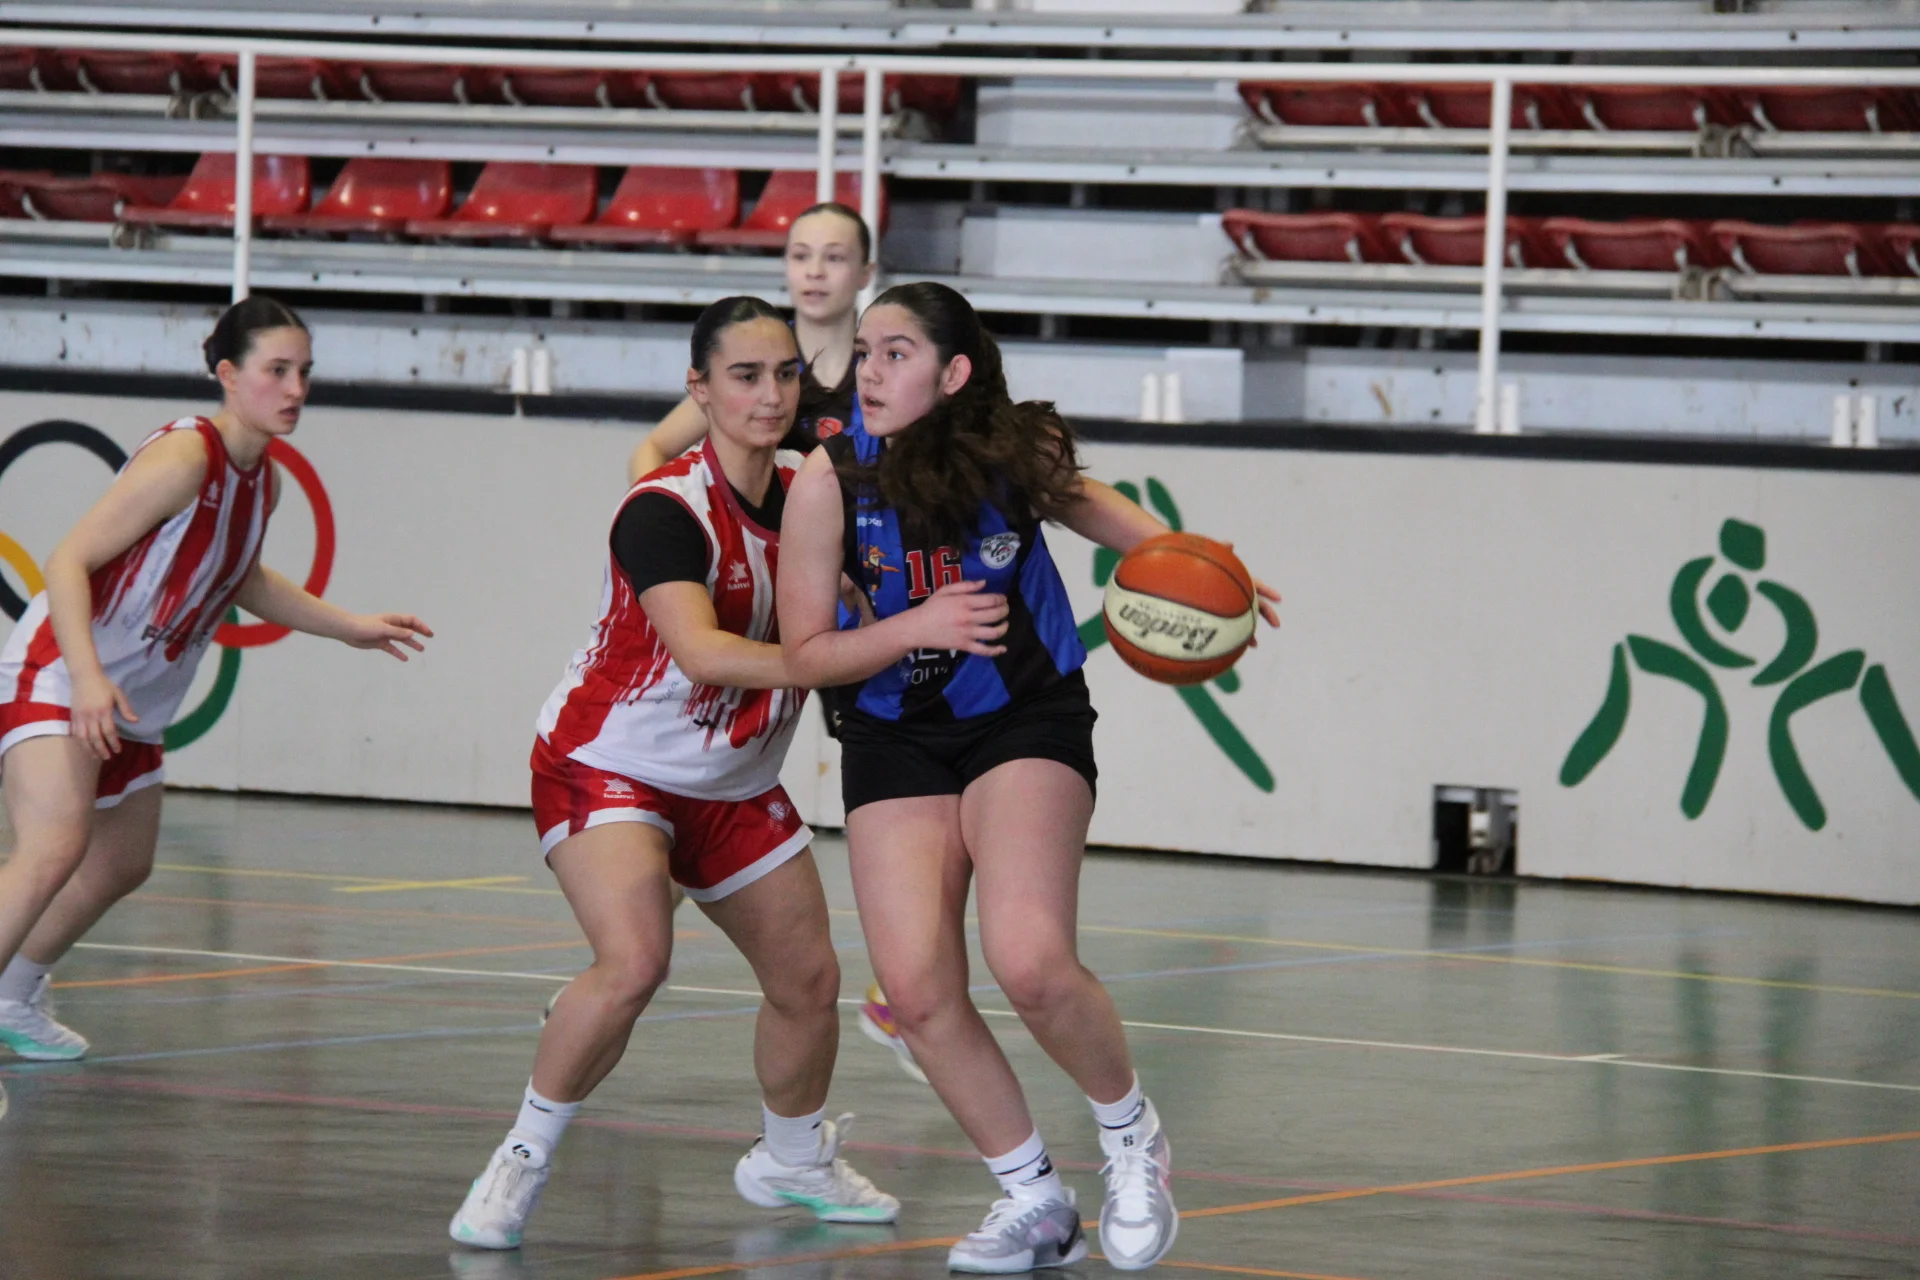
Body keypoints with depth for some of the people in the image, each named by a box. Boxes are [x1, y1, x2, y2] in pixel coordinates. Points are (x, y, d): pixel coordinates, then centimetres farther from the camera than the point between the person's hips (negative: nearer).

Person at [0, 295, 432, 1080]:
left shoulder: (262, 479, 5)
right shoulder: (183, 459, -22)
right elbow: (68, 563, -25)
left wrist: (353, 628, 27)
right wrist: (87, 677, -37)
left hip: (130, 709, 9)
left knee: (121, 867, 22)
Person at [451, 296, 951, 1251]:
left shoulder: (806, 492, -4)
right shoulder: (666, 509, -25)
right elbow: (700, 650, -39)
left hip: (734, 783, 7)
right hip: (607, 766, -7)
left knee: (809, 981, 11)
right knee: (633, 962, -29)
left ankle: (793, 1160, 38)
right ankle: (521, 1161, -11)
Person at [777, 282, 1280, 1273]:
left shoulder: (1015, 450, -11)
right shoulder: (831, 479, -13)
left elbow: (1083, 503, 14)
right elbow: (805, 654, -8)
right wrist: (921, 626, -23)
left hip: (1028, 720, -2)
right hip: (895, 739, 2)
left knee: (1030, 965, -21)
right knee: (916, 991, -10)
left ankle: (1132, 1137, 7)